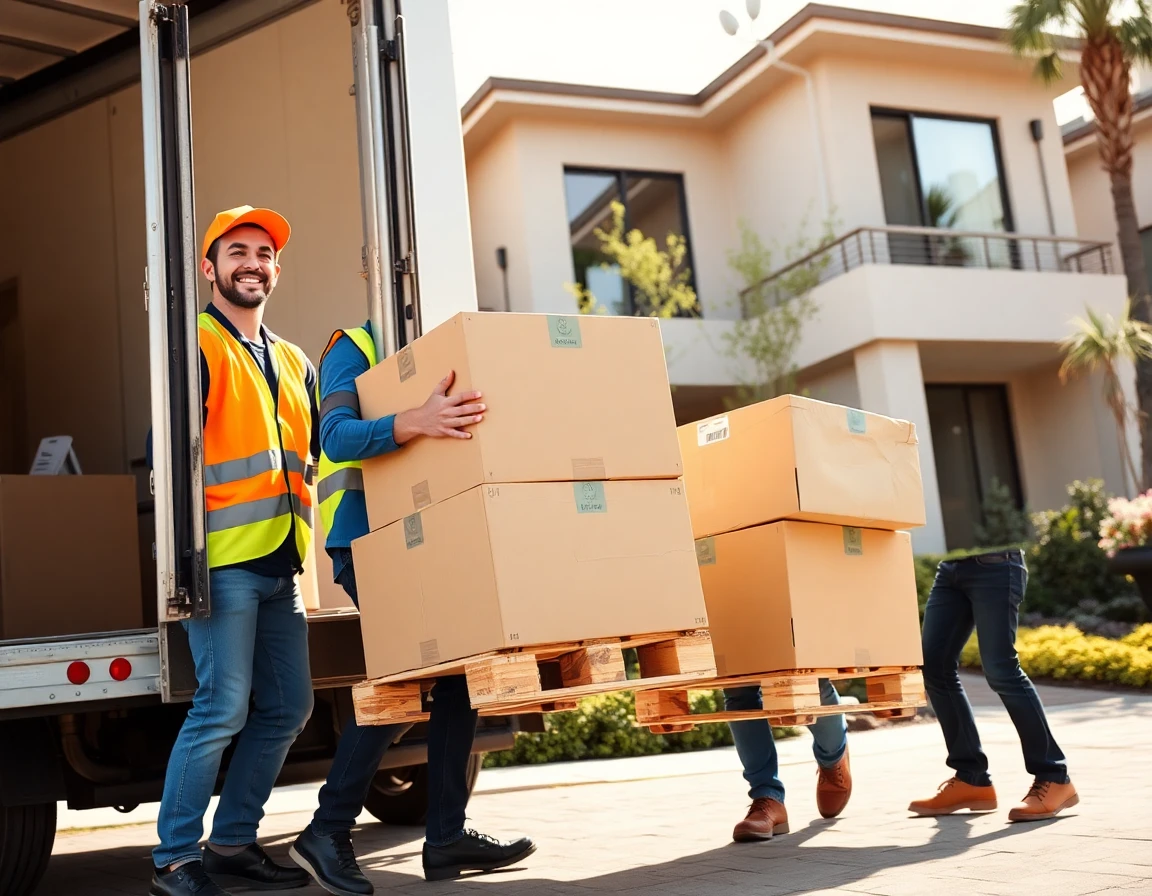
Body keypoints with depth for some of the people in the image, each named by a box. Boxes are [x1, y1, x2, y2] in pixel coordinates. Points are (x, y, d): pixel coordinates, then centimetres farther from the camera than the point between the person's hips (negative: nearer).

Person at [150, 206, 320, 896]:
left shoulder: (295, 362, 21)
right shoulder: (199, 345, -2)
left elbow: (318, 453, 25)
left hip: (281, 562, 8)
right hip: (226, 558, -8)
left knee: (288, 707, 9)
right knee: (223, 709, -10)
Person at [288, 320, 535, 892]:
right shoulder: (353, 350, -4)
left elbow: (456, 441, 17)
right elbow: (337, 436, -23)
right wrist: (414, 422, -40)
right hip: (364, 539, -7)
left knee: (457, 667, 2)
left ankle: (446, 836, 10)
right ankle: (327, 832, -2)